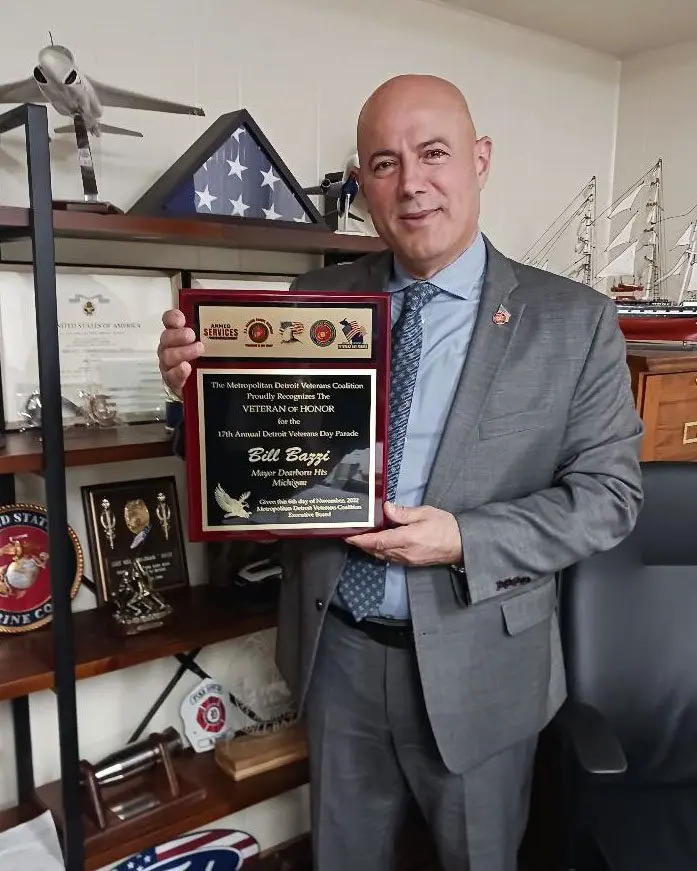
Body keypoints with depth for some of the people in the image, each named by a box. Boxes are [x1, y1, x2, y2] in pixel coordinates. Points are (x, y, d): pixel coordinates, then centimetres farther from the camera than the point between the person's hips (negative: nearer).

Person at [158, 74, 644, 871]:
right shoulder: (315, 300, -3)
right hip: (337, 649, 3)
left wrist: (465, 541, -22)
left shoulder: (574, 320, -10)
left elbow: (609, 492, -8)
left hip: (476, 660, -1)